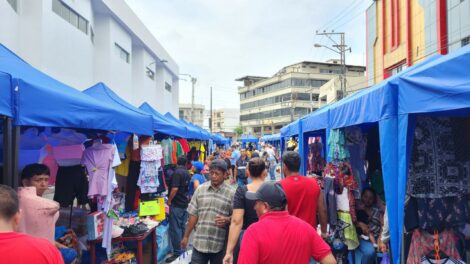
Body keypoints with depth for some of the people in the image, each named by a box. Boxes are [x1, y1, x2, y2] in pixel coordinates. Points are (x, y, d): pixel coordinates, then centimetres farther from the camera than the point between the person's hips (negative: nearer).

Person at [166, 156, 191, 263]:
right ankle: (183, 249, 21)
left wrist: (169, 200, -10)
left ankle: (177, 253, 0)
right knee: (182, 227, 14)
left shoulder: (177, 172, -15)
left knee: (175, 229, -3)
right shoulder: (188, 174, 9)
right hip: (185, 204, 8)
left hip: (176, 205, -8)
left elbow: (175, 189, -21)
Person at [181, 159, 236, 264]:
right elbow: (193, 215, 6)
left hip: (219, 244, -1)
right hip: (199, 242, 2)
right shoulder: (200, 189, 2)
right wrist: (186, 236, 8)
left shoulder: (231, 193, -5)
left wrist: (227, 220, -21)